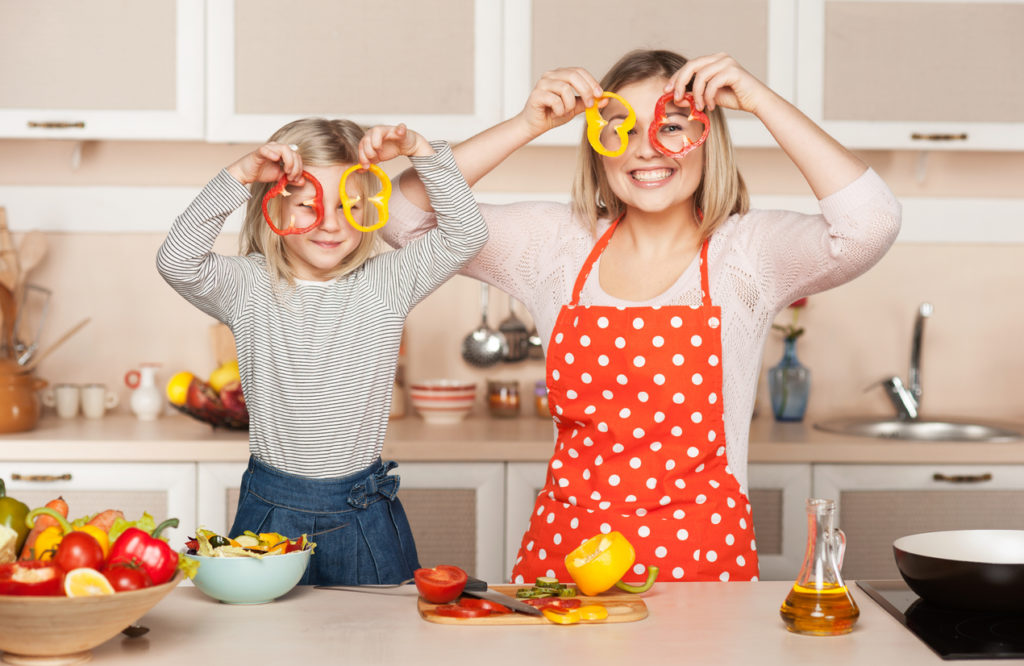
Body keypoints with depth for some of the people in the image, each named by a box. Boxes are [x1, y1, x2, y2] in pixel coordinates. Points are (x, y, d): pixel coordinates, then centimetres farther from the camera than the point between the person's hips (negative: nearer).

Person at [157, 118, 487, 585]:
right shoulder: (250, 288, -3)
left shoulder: (386, 283, 0)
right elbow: (176, 261, -19)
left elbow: (466, 234, -6)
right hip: (271, 511, -1)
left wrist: (420, 151, -15)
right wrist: (240, 175, -23)